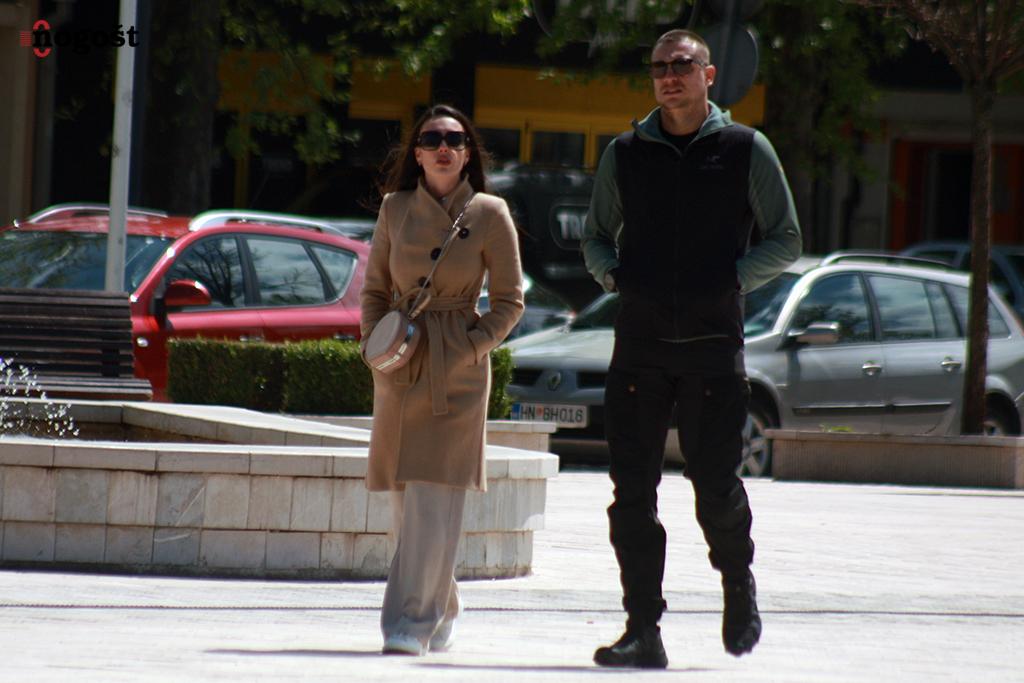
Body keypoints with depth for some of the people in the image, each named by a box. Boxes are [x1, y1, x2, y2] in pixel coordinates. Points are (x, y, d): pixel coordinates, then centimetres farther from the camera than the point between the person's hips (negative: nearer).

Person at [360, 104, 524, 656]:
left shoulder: (489, 214, -3)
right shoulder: (395, 209, 6)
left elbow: (509, 300, 1)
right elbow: (374, 288, 14)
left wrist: (473, 348, -10)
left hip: (459, 368, -4)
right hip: (399, 366, 4)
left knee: (434, 498, -11)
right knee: (404, 502, 7)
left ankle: (410, 621, -10)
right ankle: (441, 611, 25)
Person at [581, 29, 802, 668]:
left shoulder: (746, 150, 3)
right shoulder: (625, 153, 10)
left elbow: (785, 241, 7)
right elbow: (596, 236, 21)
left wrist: (732, 279, -7)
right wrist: (613, 275, 0)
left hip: (713, 343, -2)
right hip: (640, 341, 2)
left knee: (716, 484, -5)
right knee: (632, 492, -3)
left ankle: (739, 585, 25)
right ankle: (644, 633, 1)